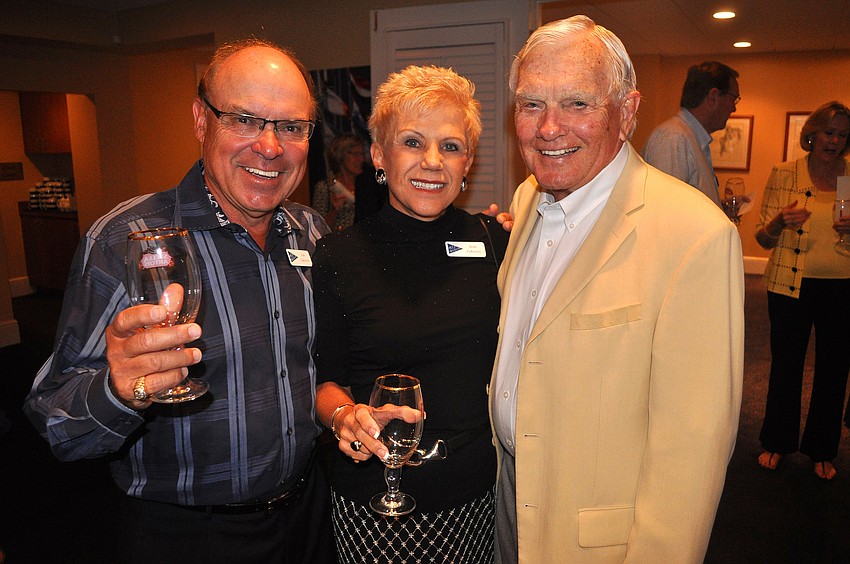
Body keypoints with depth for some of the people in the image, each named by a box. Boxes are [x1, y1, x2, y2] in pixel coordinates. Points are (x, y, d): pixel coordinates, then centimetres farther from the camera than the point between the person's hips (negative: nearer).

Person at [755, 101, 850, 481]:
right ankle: (777, 443, 28)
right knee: (785, 366, 8)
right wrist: (780, 221, -21)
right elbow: (763, 239, 0)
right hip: (791, 287, -2)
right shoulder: (784, 175, 0)